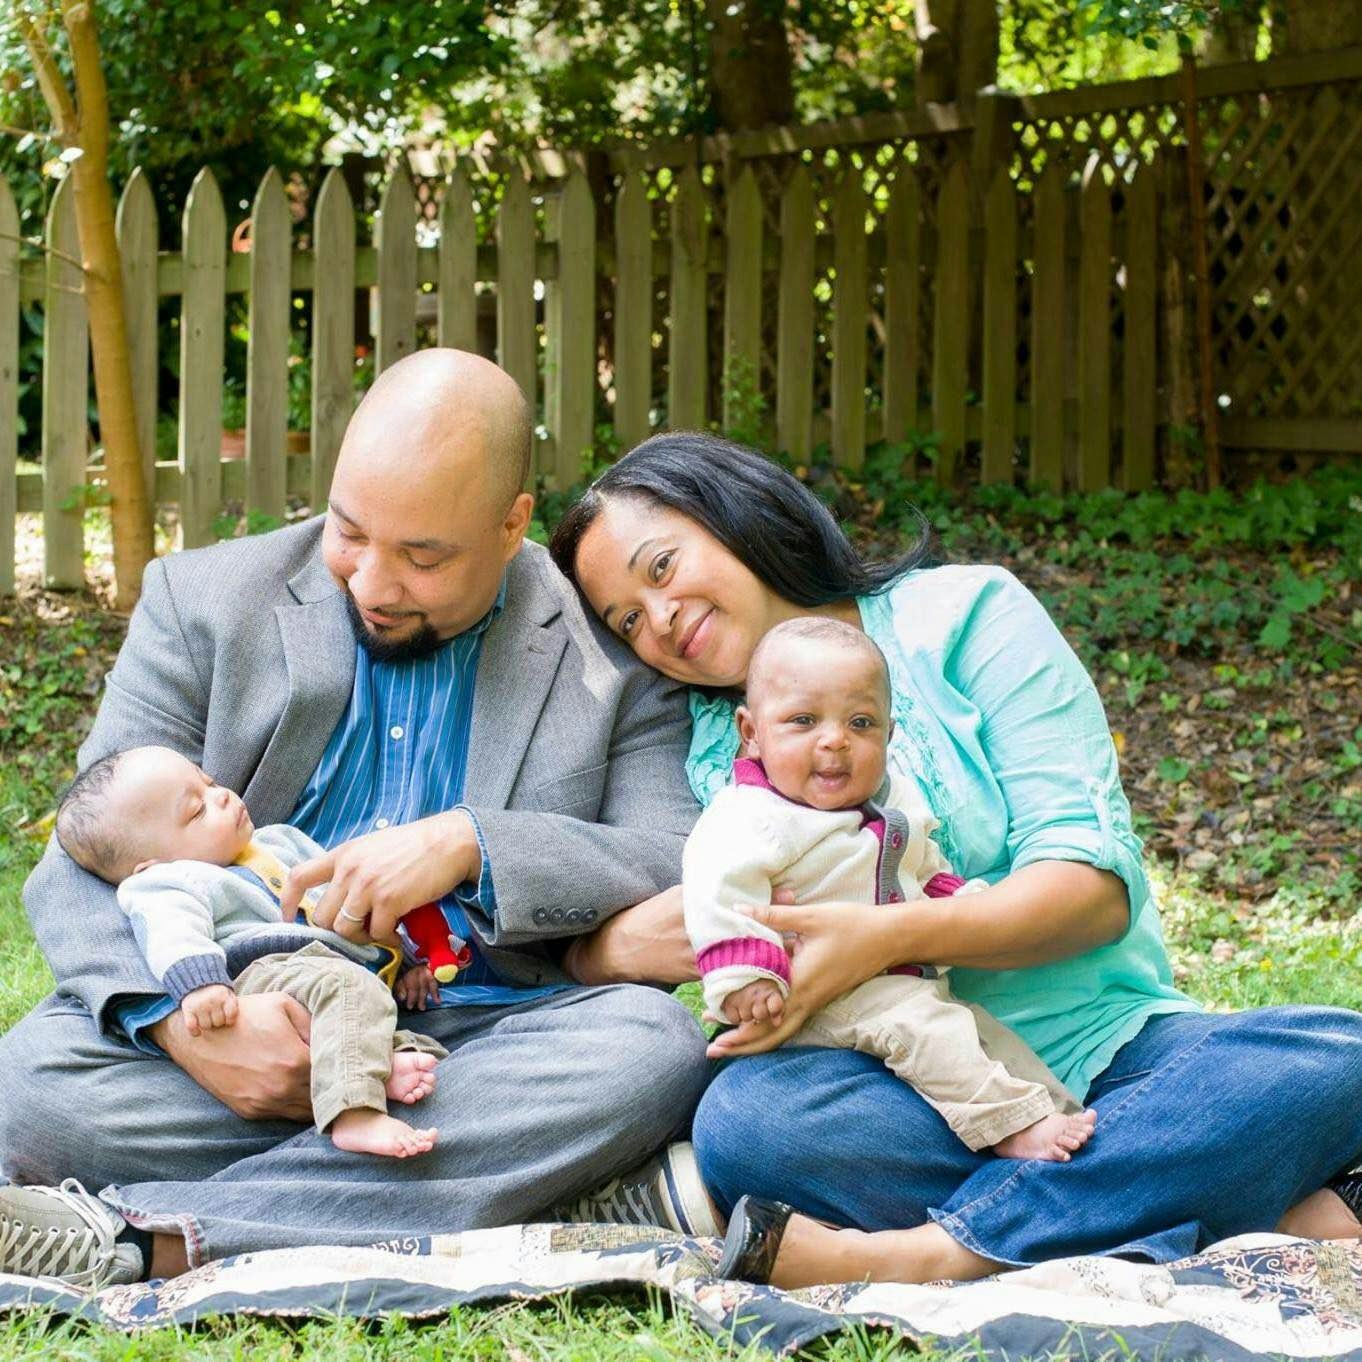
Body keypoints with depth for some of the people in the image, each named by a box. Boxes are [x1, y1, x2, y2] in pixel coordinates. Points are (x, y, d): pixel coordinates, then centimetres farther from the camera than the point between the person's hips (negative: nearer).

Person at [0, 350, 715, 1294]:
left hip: (484, 1039, 0)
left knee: (652, 1046, -32)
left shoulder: (611, 649, 5)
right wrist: (180, 1014, -22)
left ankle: (152, 1233, -32)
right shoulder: (205, 603, 6)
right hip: (251, 1045, 0)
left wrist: (472, 845, -19)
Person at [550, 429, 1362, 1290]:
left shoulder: (960, 615, 4)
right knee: (744, 1118, -33)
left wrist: (888, 937, -22)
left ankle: (929, 1254, -34)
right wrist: (626, 945, -12)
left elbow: (1098, 885, -6)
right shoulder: (699, 750, 13)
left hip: (1106, 1054, 0)